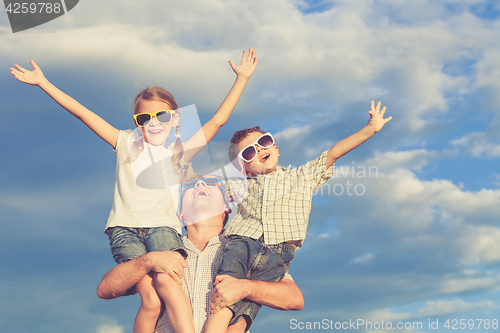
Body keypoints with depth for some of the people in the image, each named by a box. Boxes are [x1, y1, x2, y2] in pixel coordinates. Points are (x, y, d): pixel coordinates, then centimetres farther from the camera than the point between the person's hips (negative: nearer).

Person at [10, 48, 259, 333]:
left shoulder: (179, 152, 17)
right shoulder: (127, 144, 15)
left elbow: (218, 120, 16)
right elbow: (83, 113, 13)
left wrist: (242, 79, 14)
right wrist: (43, 83, 11)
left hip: (162, 226, 0)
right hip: (125, 227, 0)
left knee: (166, 280, -31)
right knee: (151, 300, -23)